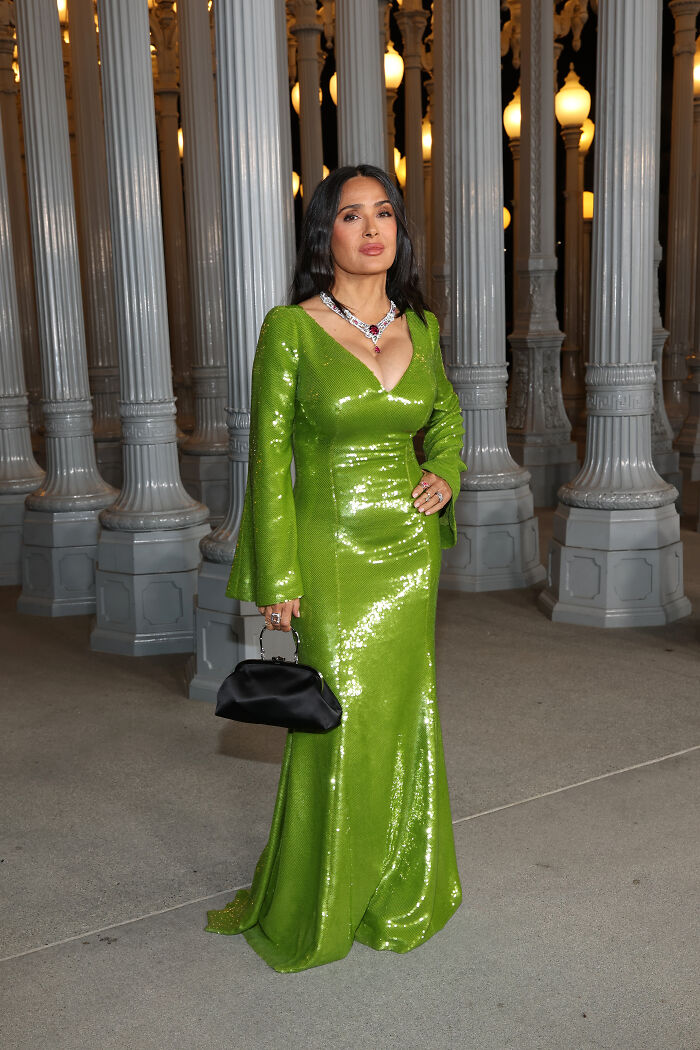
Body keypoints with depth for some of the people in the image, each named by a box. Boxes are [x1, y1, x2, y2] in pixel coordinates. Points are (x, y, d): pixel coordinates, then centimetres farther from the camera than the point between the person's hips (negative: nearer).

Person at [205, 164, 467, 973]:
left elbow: (446, 415, 23)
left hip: (411, 547, 5)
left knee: (402, 715, 13)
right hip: (333, 548, -4)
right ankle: (303, 913, 24)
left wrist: (446, 474, 3)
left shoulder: (420, 327, 5)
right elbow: (270, 459, -9)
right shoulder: (291, 330, -9)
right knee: (341, 718, 0)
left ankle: (397, 889, 34)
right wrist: (278, 579, -10)